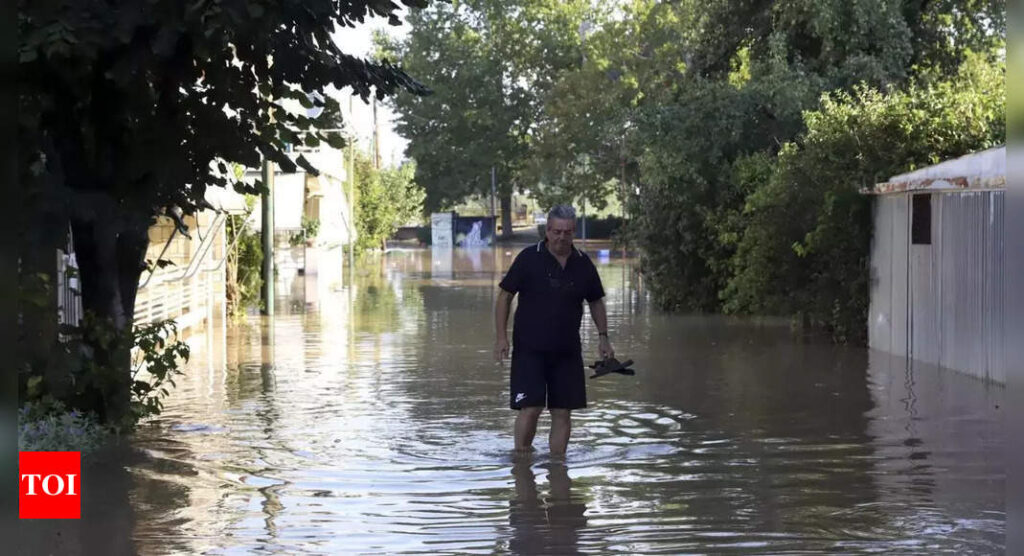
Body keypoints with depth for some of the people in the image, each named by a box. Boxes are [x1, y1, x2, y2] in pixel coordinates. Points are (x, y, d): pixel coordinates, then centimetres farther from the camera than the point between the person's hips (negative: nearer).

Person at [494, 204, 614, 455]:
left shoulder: (583, 264, 5)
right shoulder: (529, 258, -6)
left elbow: (596, 301, 18)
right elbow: (505, 295, -3)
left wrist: (603, 337, 9)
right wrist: (501, 337, -10)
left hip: (567, 350, 4)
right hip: (529, 348, -4)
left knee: (563, 411, 4)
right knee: (531, 408, -10)